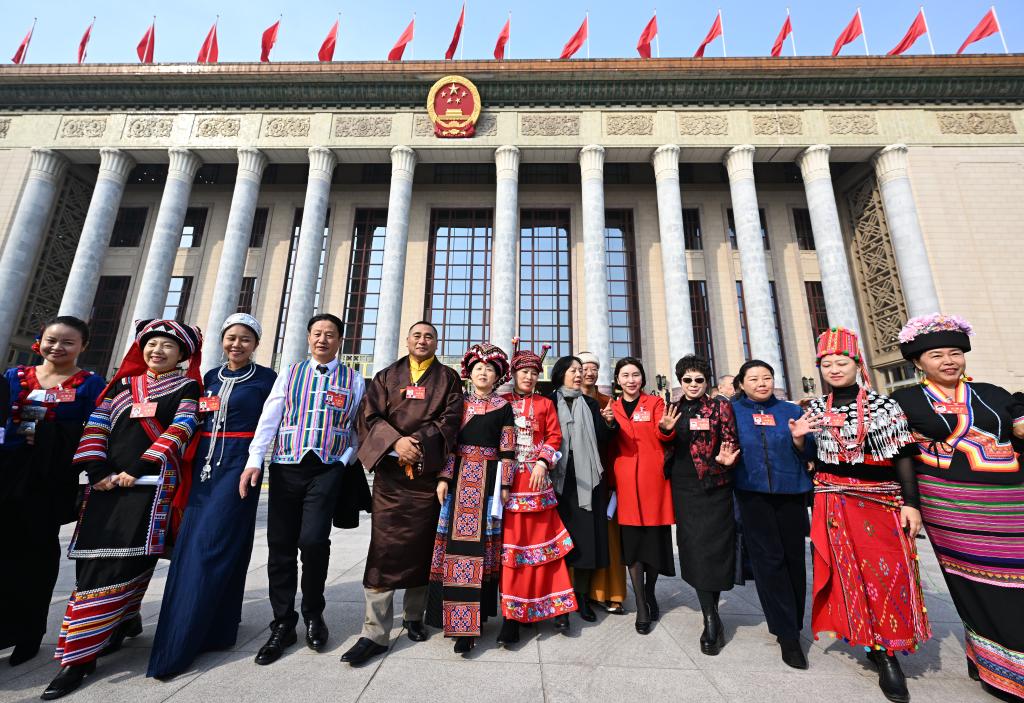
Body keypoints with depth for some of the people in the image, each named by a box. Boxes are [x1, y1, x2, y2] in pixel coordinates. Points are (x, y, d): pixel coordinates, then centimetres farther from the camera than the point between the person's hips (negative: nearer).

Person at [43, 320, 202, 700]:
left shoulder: (188, 387, 3)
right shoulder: (123, 384, 16)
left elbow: (179, 431, -7)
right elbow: (96, 426, 10)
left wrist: (139, 468, -13)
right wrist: (97, 471, -2)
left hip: (152, 481, -4)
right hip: (108, 481, 4)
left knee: (124, 559, -6)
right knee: (95, 558, 5)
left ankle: (80, 654, 4)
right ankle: (126, 620, 24)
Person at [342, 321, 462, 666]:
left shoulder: (448, 378, 10)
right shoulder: (387, 376, 12)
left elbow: (451, 418, -1)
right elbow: (371, 416, 2)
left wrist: (418, 441, -14)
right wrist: (396, 441, -15)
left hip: (428, 471, 0)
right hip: (390, 471, 0)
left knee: (421, 545, 9)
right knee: (384, 548, -1)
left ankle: (414, 616, 28)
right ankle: (375, 633, 11)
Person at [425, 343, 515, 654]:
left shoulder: (503, 406, 5)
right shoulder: (458, 402, 8)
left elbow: (507, 449, 2)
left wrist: (505, 484, -3)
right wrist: (443, 478, -4)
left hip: (489, 479, -1)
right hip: (459, 478, 1)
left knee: (483, 542, 2)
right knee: (457, 541, 3)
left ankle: (475, 613, 13)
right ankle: (459, 618, 17)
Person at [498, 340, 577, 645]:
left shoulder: (545, 403, 10)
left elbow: (554, 437, 5)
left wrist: (542, 463, -9)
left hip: (537, 478, 1)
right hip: (508, 479, -1)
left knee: (542, 539, 5)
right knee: (510, 542, 2)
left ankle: (552, 604, 22)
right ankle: (512, 613, 12)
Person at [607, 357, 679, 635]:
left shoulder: (655, 403, 5)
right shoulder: (612, 408, 9)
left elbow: (664, 436, -9)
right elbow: (610, 448, 11)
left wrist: (666, 429, -30)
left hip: (652, 477, -1)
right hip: (625, 480, 1)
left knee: (655, 538, 9)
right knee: (632, 541, 3)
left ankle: (650, 592, 34)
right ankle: (641, 606, 17)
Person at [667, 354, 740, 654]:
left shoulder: (720, 408, 2)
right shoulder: (672, 410, 9)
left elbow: (732, 444, 0)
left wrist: (726, 459, -19)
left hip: (714, 486, -2)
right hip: (683, 487, 2)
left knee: (712, 548, -1)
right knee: (693, 549, 2)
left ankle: (711, 617, 18)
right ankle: (711, 619, 16)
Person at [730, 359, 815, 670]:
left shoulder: (791, 411, 6)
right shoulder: (732, 411, 1)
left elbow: (808, 455, 6)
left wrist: (799, 438, -14)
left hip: (791, 492, 2)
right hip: (753, 494, -2)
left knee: (793, 557, 11)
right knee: (769, 560, 1)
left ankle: (793, 622, 31)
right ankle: (788, 635, 12)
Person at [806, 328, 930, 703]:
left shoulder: (885, 406, -1)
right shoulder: (815, 409, 4)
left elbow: (903, 458, -2)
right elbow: (811, 459, 12)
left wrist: (910, 502, -6)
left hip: (880, 501, -1)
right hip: (834, 503, 1)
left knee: (887, 572, 0)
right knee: (850, 572, 5)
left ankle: (889, 646, 17)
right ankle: (880, 650, 19)